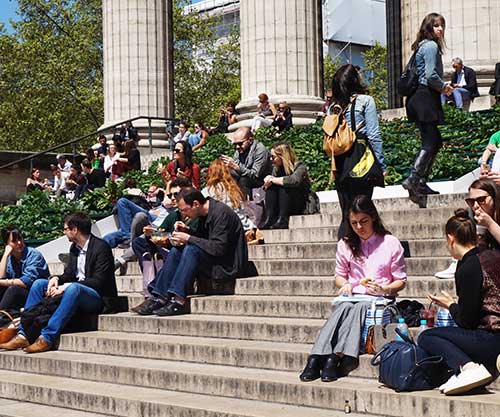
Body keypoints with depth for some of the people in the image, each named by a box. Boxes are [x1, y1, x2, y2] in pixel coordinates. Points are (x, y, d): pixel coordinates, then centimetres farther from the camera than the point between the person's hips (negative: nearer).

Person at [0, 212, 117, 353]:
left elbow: (98, 282, -20)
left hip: (98, 297, -8)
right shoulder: (74, 247, 13)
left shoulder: (101, 247, -13)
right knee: (39, 284, -4)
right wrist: (56, 279, -10)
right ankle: (23, 335, -13)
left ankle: (47, 338, -40)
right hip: (74, 293, 8)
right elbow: (69, 274, 14)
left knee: (73, 288, -38)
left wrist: (66, 286, -24)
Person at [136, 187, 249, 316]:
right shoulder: (204, 214, 7)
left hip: (229, 264, -9)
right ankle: (160, 297, -10)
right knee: (176, 251, -3)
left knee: (191, 249, -28)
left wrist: (189, 238, -22)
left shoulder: (221, 213, -20)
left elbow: (218, 248, -26)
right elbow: (201, 239, 17)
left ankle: (179, 300, -30)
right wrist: (186, 231, -1)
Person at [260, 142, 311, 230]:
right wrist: (268, 181, -20)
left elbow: (294, 181, -35)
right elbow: (266, 186, 3)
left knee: (284, 186, -28)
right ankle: (269, 219, -29)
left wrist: (273, 180, -23)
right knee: (271, 186, -17)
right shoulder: (276, 169, 8)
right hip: (281, 207, 6)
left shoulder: (300, 167, -13)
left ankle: (282, 220, -34)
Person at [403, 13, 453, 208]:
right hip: (426, 98, -10)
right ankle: (413, 180, -22)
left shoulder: (423, 46, 21)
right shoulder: (431, 46, -9)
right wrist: (444, 87, -3)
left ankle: (421, 183, 12)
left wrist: (442, 87, 15)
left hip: (419, 98, 10)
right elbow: (431, 75, -19)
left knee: (435, 141, 13)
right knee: (430, 143, -13)